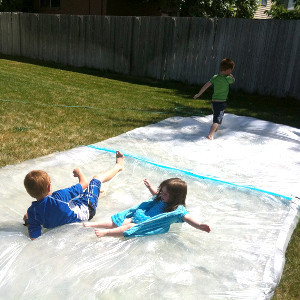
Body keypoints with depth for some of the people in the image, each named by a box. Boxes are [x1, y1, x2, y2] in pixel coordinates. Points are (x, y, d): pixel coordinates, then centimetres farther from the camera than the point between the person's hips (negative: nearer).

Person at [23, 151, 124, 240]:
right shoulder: (59, 196, -41)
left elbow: (34, 236, -20)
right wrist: (79, 171, -5)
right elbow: (84, 183, -26)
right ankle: (118, 166, 38)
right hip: (85, 210, -5)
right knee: (97, 178, 8)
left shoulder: (32, 211, -28)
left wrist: (28, 221, -5)